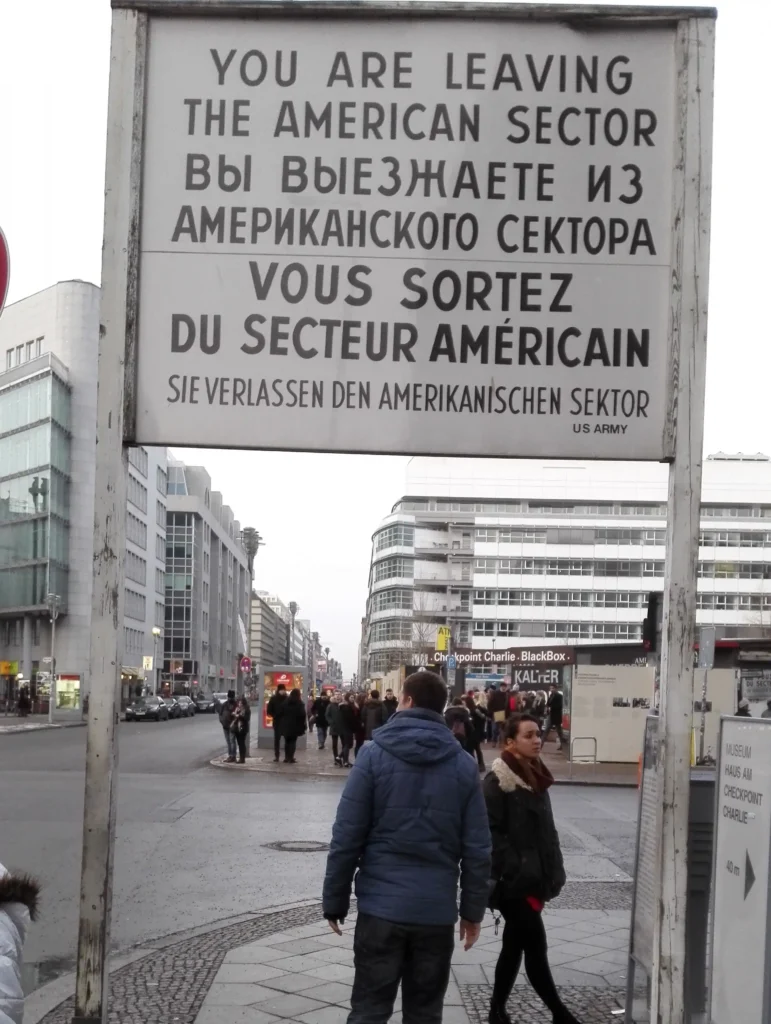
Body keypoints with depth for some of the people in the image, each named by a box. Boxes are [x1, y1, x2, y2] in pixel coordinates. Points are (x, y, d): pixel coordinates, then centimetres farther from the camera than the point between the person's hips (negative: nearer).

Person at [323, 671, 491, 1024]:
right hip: (438, 909, 2)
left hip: (381, 905, -2)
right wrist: (474, 910, 10)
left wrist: (335, 901, 2)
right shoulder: (463, 764, 2)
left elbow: (346, 837, -7)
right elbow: (477, 848, 1)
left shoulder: (374, 754, -4)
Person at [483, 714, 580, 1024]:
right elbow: (491, 834, -18)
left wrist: (553, 872, 11)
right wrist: (516, 872, -22)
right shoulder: (498, 782, -13)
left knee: (514, 946, 14)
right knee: (535, 945, -4)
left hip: (535, 878, 8)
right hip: (513, 882, -8)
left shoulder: (536, 777, 12)